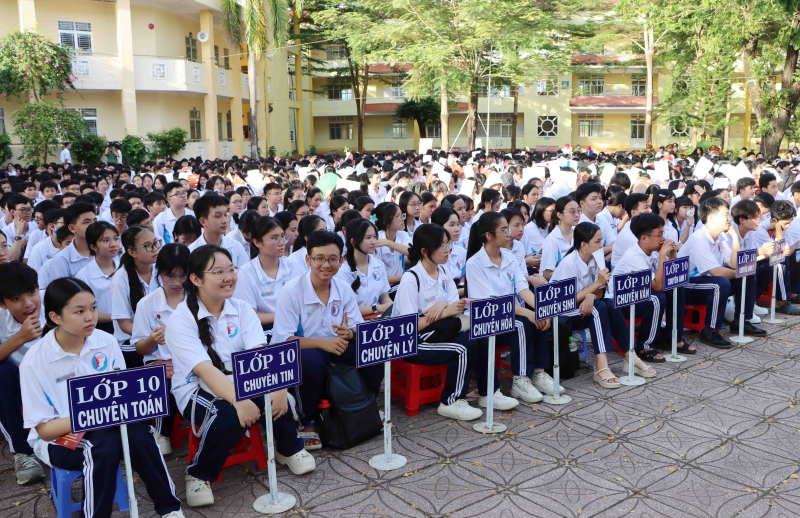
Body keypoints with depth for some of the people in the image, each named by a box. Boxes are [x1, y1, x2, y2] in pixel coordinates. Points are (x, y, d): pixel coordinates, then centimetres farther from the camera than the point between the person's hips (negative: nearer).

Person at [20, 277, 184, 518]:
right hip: (59, 437, -3)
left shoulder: (107, 343, -5)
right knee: (104, 444, -34)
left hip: (108, 424, 3)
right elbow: (44, 430, -13)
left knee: (138, 434, -29)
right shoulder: (35, 362, -15)